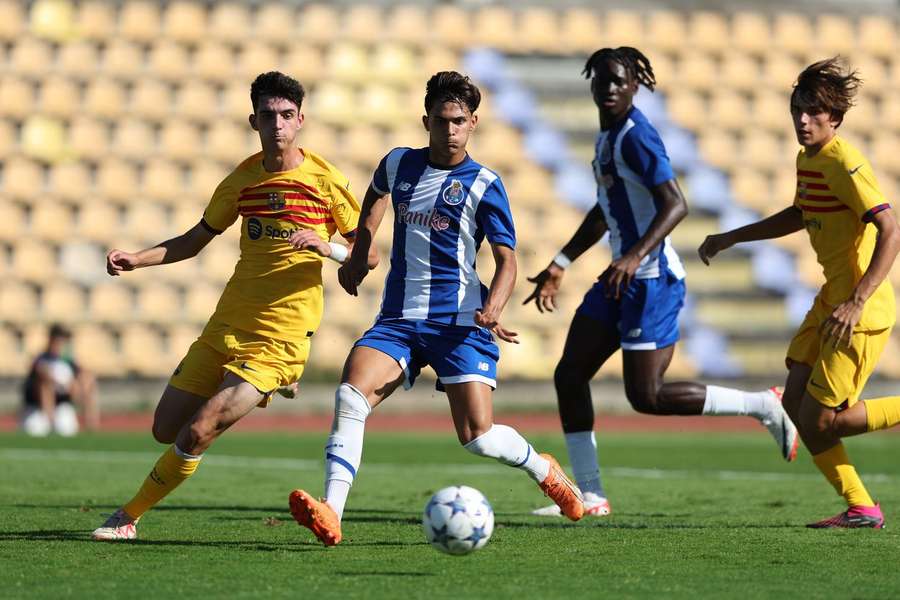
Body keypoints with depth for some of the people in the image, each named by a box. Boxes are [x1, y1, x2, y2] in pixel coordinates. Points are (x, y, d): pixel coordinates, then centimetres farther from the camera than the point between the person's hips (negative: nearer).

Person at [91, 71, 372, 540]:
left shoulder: (324, 180, -7)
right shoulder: (242, 179, 6)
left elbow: (369, 255, -3)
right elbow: (195, 240, 18)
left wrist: (328, 247, -23)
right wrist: (136, 260, 3)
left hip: (280, 337, -6)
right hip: (226, 325, 6)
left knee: (196, 435, -15)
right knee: (165, 430, 9)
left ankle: (128, 516, 4)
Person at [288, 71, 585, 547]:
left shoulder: (483, 185, -5)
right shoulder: (399, 164, 8)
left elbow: (506, 259, -7)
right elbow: (376, 194, 33)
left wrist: (492, 308, -26)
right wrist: (359, 253, 26)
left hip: (458, 322, -3)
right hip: (398, 319, 3)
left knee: (478, 437, -9)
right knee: (350, 394, -23)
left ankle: (542, 469, 25)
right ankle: (330, 514, -32)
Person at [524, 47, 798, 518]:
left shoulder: (636, 137, -16)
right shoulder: (607, 134, 14)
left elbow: (675, 205, -27)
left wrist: (635, 256, -40)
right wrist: (559, 266, 28)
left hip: (651, 280, -10)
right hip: (623, 279, 10)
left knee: (646, 396, -9)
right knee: (569, 375, 5)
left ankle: (765, 408, 4)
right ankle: (589, 496, 9)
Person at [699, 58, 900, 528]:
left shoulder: (844, 164, -19)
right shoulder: (806, 159, 9)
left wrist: (856, 302, -33)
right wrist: (732, 238, 29)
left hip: (862, 311, -9)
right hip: (832, 297, 9)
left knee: (820, 421, -8)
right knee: (796, 401, 4)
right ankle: (860, 508, 11)